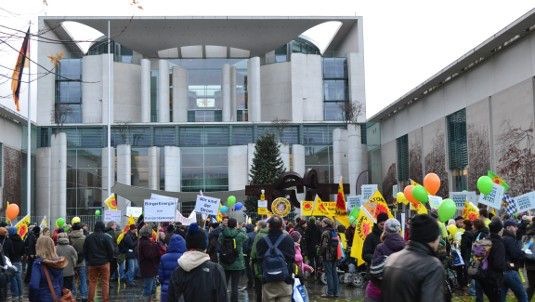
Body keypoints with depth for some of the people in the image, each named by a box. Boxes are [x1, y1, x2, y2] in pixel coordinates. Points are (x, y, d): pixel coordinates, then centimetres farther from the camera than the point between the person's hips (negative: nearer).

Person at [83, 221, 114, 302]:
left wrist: (88, 260, 19)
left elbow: (85, 251, 8)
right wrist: (109, 259, 9)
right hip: (104, 263, -3)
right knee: (105, 283, 3)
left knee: (92, 282, 12)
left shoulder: (88, 238, 0)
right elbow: (111, 250, -9)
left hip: (92, 263, 3)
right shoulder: (106, 237, -11)